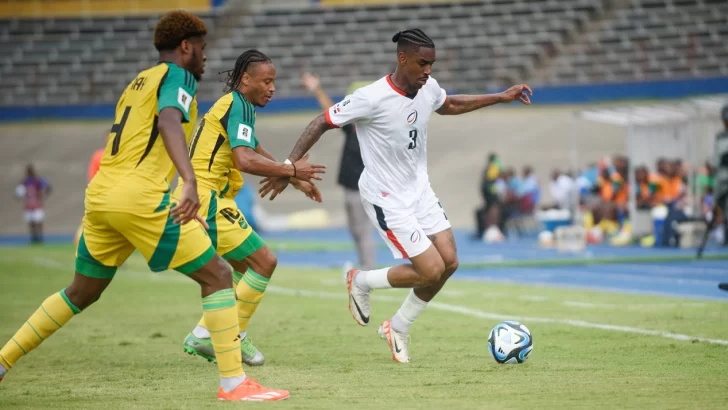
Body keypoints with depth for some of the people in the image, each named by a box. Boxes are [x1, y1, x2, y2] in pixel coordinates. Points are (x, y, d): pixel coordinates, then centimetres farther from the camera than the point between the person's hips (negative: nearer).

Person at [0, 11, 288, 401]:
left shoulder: (137, 82, 25)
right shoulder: (176, 76, -1)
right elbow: (169, 123, -23)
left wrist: (183, 207, 39)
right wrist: (190, 182, -38)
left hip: (99, 194, 9)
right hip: (139, 198, -8)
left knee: (80, 293, 24)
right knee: (218, 276, -2)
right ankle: (233, 382, -7)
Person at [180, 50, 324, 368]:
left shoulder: (235, 105, 19)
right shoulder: (238, 106, -13)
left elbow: (257, 153, 32)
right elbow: (246, 161, -27)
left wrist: (297, 181, 30)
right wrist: (292, 170, -21)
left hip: (206, 198, 10)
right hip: (207, 198, -10)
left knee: (244, 267, 18)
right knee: (264, 261, -7)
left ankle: (202, 336, 18)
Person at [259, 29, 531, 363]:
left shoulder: (428, 89, -4)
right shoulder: (372, 98, -26)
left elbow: (449, 106, 21)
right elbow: (322, 123, -17)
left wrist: (500, 97, 17)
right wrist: (288, 168, -21)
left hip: (419, 190, 8)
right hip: (387, 200, -8)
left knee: (449, 262, 1)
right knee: (431, 271, -11)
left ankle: (397, 329, 21)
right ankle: (361, 282, 16)